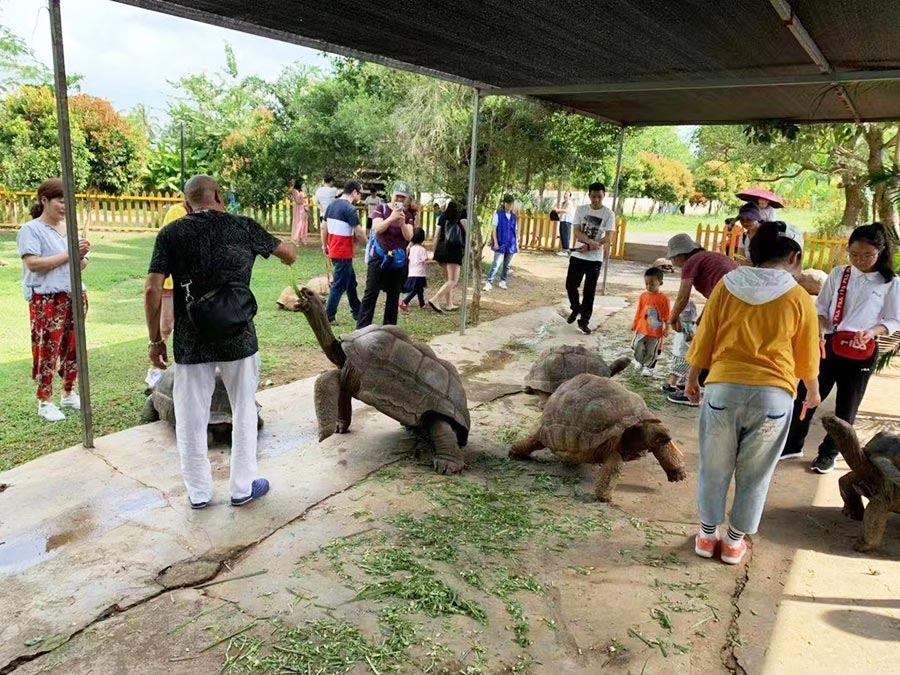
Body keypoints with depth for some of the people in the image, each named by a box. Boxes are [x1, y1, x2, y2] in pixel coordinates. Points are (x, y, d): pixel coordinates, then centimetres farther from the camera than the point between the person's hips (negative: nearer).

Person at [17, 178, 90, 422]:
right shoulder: (31, 229, -5)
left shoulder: (69, 228, 14)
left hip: (74, 296, 6)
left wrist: (81, 256, -5)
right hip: (47, 300, -6)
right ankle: (44, 402, 5)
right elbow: (33, 264, -18)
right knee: (47, 349, -4)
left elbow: (81, 266, 18)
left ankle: (69, 393, 25)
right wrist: (68, 254, -16)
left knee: (73, 347, 11)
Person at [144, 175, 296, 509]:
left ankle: (198, 492, 25)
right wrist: (289, 252, 39)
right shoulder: (243, 227, 0)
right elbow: (288, 252, 15)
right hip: (238, 339, 0)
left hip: (191, 342, 0)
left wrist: (155, 339, 2)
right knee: (244, 411, 15)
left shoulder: (170, 234, -2)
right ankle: (243, 486, 24)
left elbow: (152, 289, -8)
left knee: (191, 418, 13)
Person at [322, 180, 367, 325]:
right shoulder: (350, 208, -17)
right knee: (339, 285, -1)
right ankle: (328, 317, 3)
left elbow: (324, 228, 14)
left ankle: (356, 312, 28)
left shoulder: (332, 205, 9)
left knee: (351, 281, 19)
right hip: (344, 253, -9)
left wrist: (324, 246, 23)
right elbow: (359, 233, -18)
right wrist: (367, 245, 1)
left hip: (334, 251, 9)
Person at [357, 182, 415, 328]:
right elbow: (377, 228, -17)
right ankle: (361, 328, -4)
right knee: (371, 294, -5)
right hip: (379, 257, -3)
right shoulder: (381, 209, -2)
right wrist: (392, 218, -31)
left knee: (394, 295, 9)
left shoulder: (408, 215, 5)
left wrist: (402, 222, -25)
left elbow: (409, 237, -7)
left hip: (398, 260, 3)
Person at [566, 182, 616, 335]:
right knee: (570, 285, 5)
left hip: (595, 258, -2)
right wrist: (590, 241, -25)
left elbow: (607, 238, -9)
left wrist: (589, 247, -20)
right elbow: (576, 232, -7)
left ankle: (584, 321, 13)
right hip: (577, 255, 2)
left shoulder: (609, 214, -4)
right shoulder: (581, 209, 1)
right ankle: (576, 309, 33)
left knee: (589, 291, 2)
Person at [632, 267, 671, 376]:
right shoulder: (643, 296, 0)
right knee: (638, 348, 2)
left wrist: (666, 328, -6)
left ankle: (648, 367, 23)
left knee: (652, 351, 7)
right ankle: (640, 362, 27)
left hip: (656, 331, -3)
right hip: (642, 329, 3)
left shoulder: (663, 298, -10)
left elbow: (666, 316, -5)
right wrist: (634, 323, 11)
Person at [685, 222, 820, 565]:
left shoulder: (727, 285, 1)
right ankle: (735, 541, 27)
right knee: (754, 474, 15)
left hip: (724, 388, 1)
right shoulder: (799, 298, 0)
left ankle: (707, 535, 27)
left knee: (715, 468, 16)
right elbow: (806, 357, 9)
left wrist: (692, 379, 18)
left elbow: (704, 339, 4)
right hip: (773, 395, 0)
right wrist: (812, 392, 27)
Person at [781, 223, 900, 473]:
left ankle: (829, 452, 27)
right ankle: (792, 444, 23)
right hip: (829, 345, 2)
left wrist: (873, 331, -20)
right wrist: (819, 329, -16)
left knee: (846, 406, 10)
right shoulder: (838, 274, 0)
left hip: (862, 353, -1)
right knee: (806, 394, 6)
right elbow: (820, 306, 3)